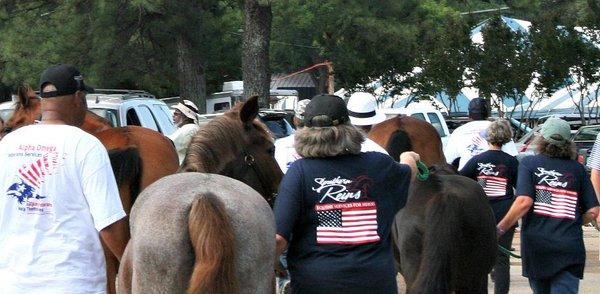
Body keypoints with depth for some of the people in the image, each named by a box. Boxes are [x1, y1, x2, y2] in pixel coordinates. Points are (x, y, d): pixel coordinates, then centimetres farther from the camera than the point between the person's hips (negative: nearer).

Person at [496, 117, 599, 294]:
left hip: (535, 245, 0)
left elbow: (524, 201, -14)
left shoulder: (529, 163, 0)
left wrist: (500, 229, -6)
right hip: (569, 248, 0)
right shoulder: (577, 169, 7)